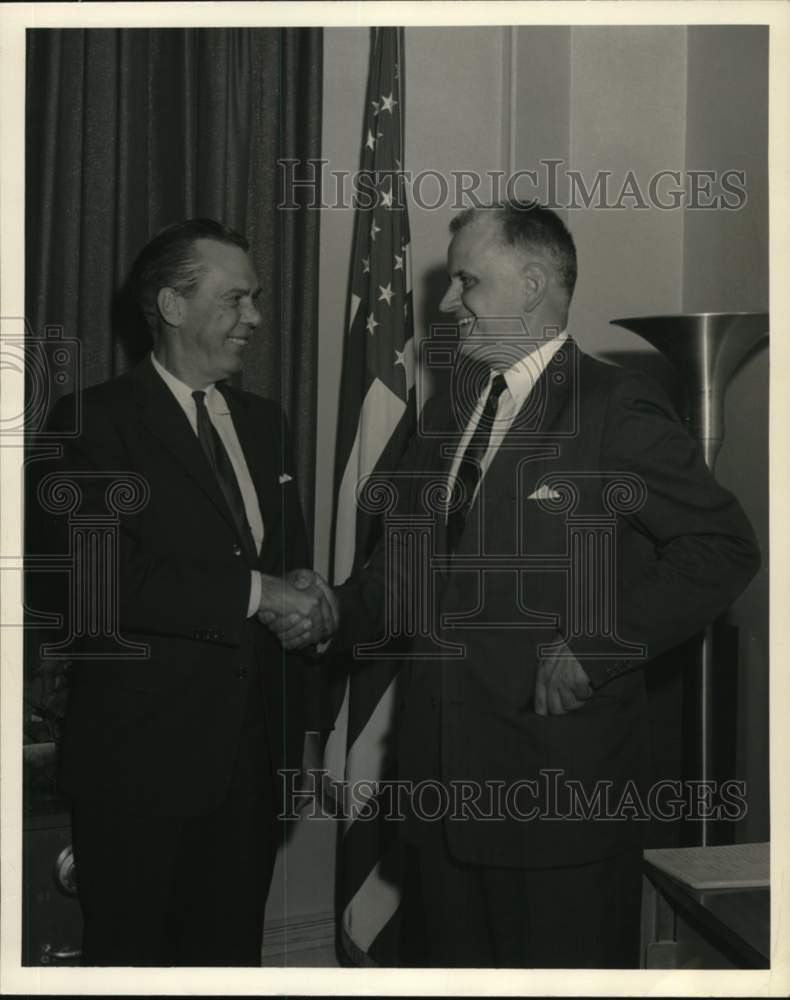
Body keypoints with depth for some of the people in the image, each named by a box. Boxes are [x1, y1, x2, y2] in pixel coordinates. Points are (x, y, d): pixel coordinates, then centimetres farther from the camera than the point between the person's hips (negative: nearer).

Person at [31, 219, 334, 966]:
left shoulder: (263, 421, 13)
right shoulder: (94, 422, -9)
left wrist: (305, 722, 12)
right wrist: (252, 592, -21)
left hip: (251, 758, 6)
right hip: (139, 762, -6)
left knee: (231, 949, 15)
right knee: (130, 957, 9)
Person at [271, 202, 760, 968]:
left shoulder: (618, 410, -9)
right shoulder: (448, 411, 14)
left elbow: (722, 547, -13)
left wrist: (598, 645, -20)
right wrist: (336, 612, 5)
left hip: (560, 774, -6)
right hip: (443, 775, 7)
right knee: (446, 963, 15)